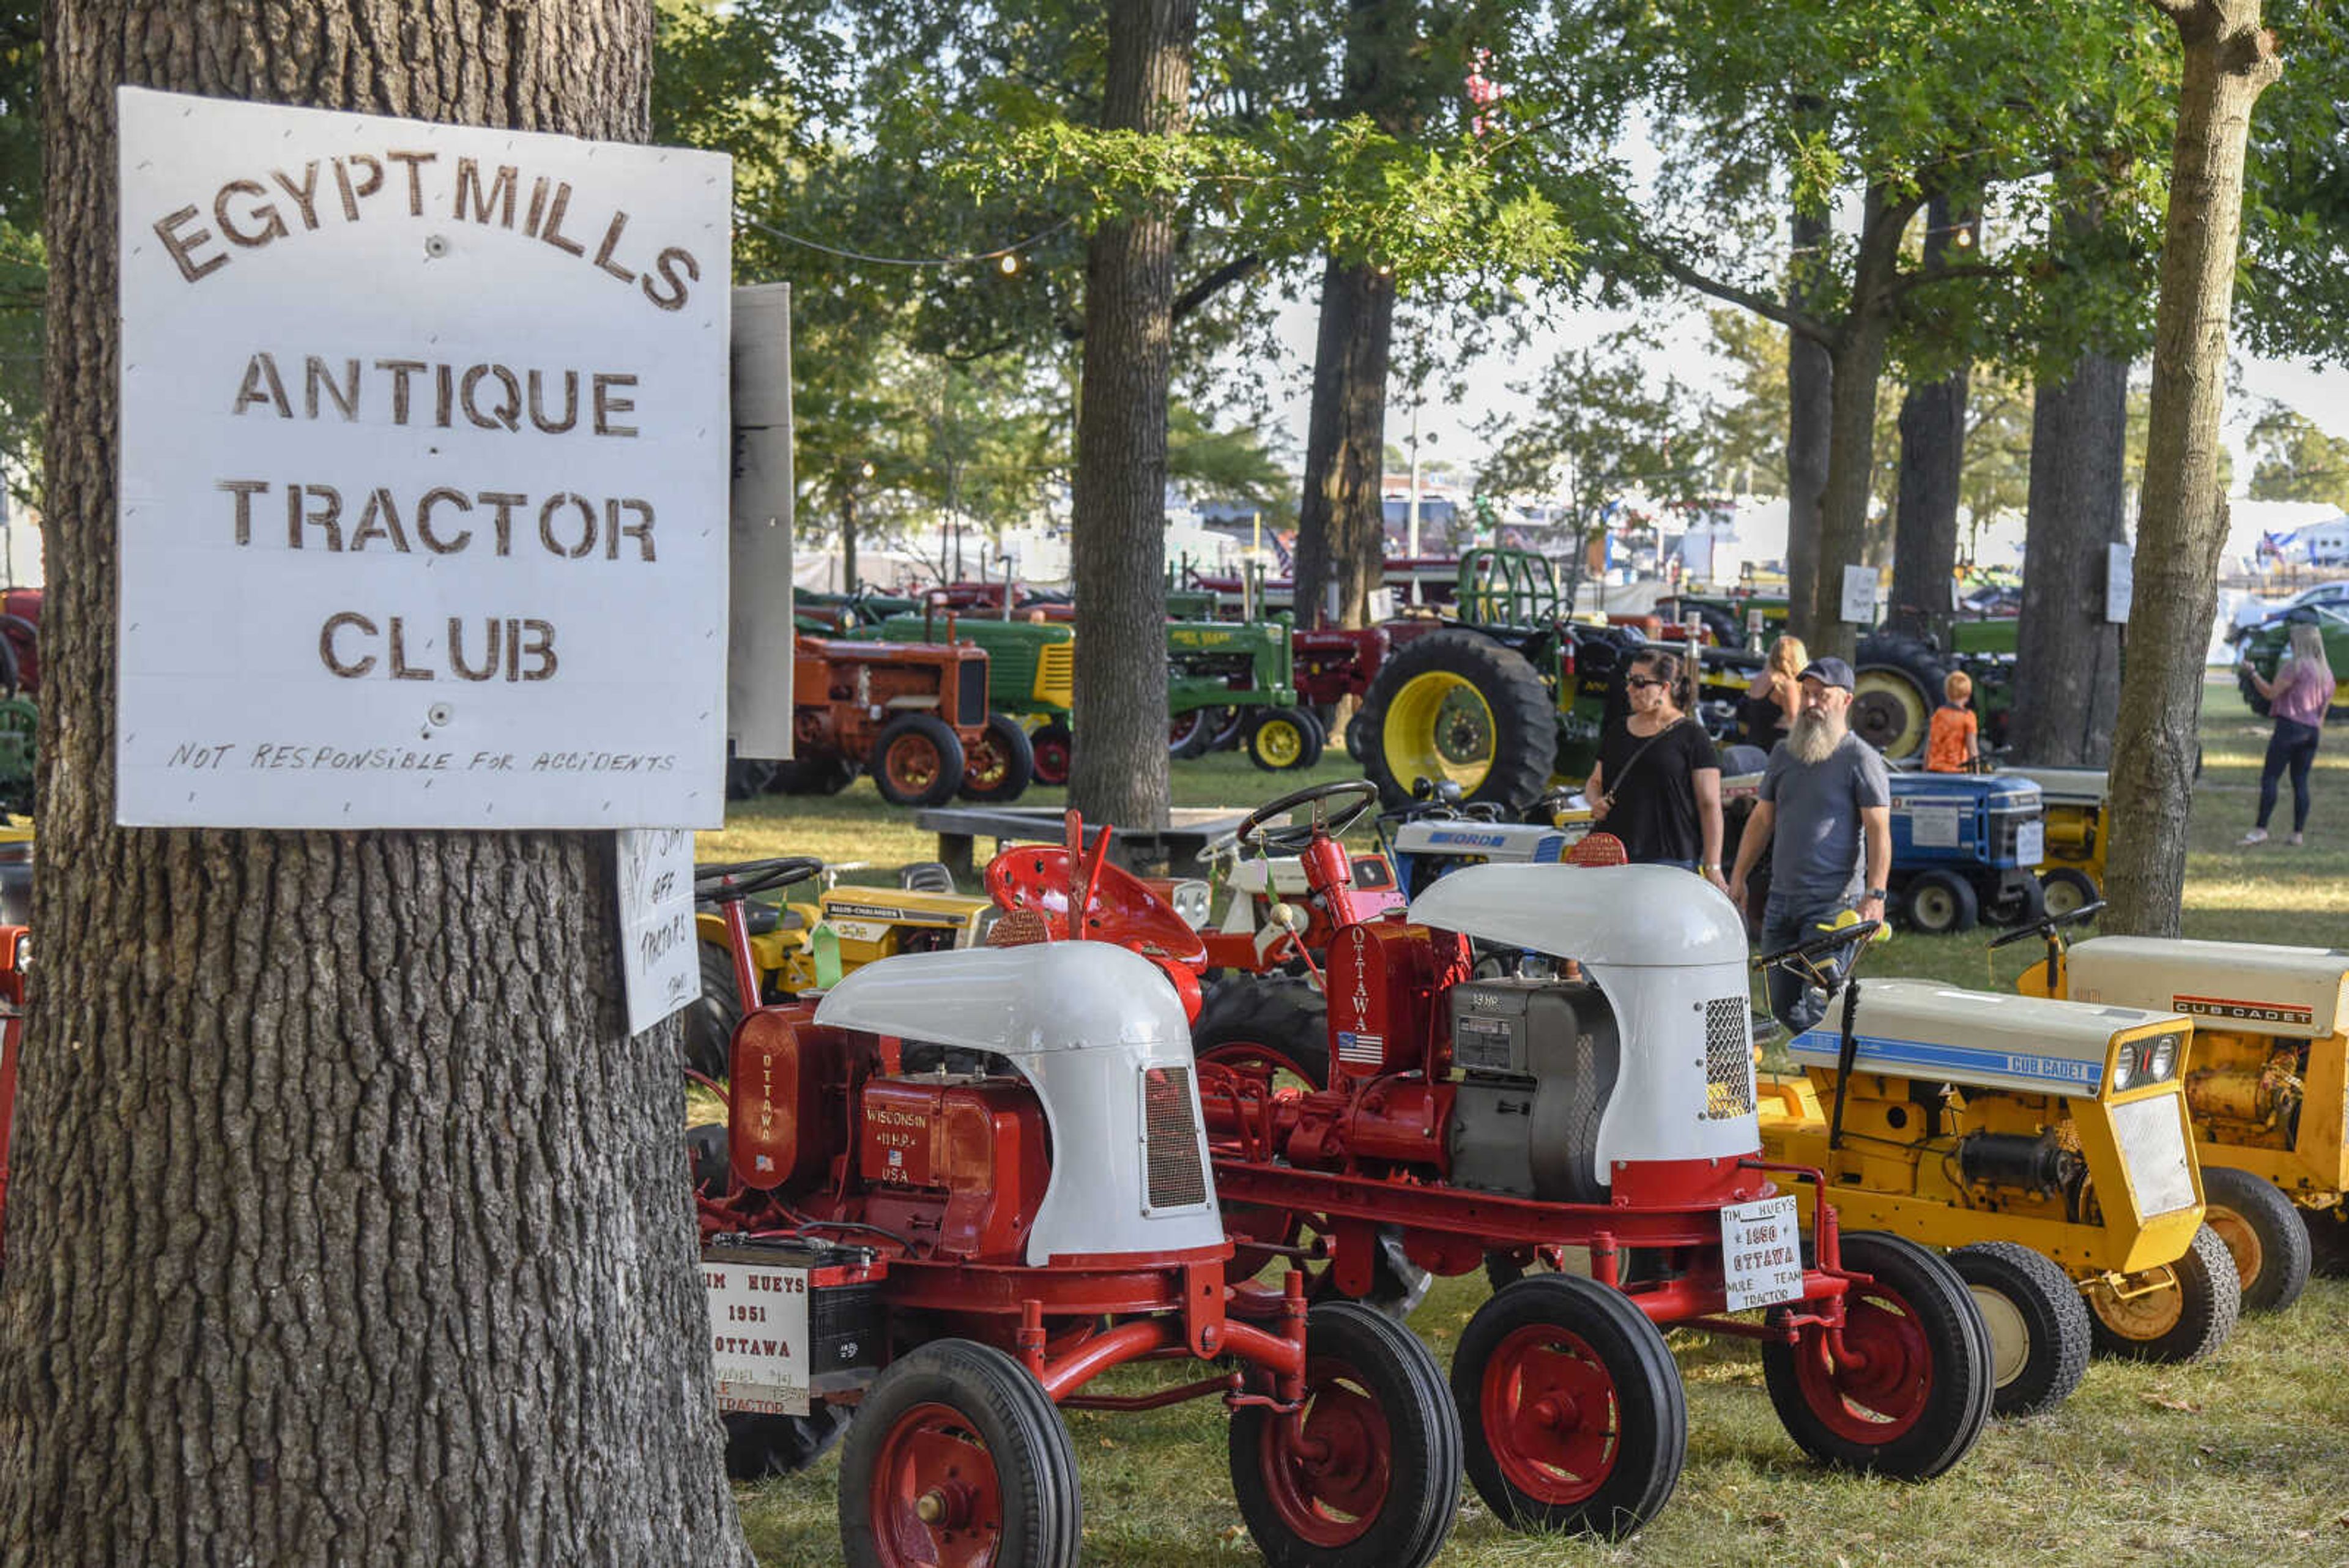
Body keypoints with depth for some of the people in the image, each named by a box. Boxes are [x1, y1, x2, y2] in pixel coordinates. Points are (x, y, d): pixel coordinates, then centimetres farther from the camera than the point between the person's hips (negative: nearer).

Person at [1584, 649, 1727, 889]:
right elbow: (1594, 782, 31)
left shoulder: (1691, 735, 1)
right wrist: (1596, 802, 6)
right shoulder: (1618, 730, 19)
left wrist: (1712, 867, -9)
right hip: (1614, 858, 5)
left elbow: (1710, 806, -2)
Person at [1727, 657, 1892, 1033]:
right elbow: (1762, 819, 21)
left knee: (1817, 1004, -13)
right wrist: (1738, 877, 16)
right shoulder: (1784, 753, 15)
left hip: (1834, 903, -7)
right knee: (1783, 1005, 8)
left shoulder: (1861, 758, -4)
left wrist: (1875, 896, -19)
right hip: (1781, 900, 7)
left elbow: (1879, 830, -10)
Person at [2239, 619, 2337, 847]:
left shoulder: (2295, 665, -10)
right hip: (2311, 730, 8)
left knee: (2270, 778, -8)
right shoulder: (2326, 670, 14)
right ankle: (2298, 833, 6)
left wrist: (2252, 673, -4)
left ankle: (2261, 830, -16)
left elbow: (2271, 692, -12)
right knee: (2300, 781, 9)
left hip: (2290, 725, -7)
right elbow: (2324, 708, 18)